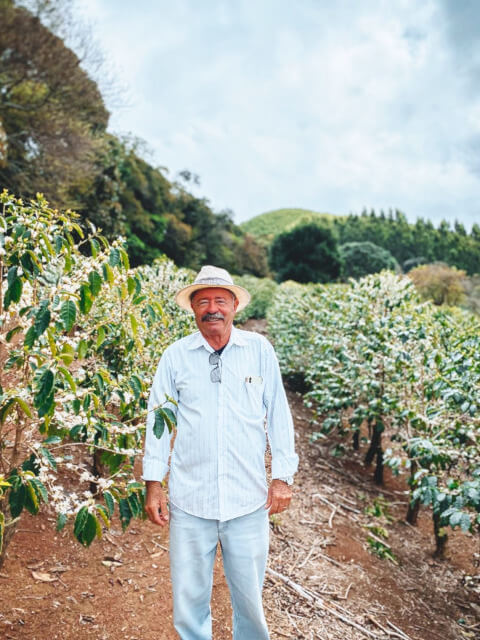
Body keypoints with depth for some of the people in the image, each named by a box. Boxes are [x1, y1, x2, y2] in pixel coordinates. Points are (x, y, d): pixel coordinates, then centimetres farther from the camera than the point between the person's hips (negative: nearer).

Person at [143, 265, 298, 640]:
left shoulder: (260, 349, -1)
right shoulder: (176, 355, 0)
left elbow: (278, 414, 4)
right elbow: (158, 418, 5)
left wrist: (283, 476, 2)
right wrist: (153, 483, 3)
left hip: (248, 499, 0)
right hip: (189, 500, 1)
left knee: (249, 595, 12)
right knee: (189, 595, 13)